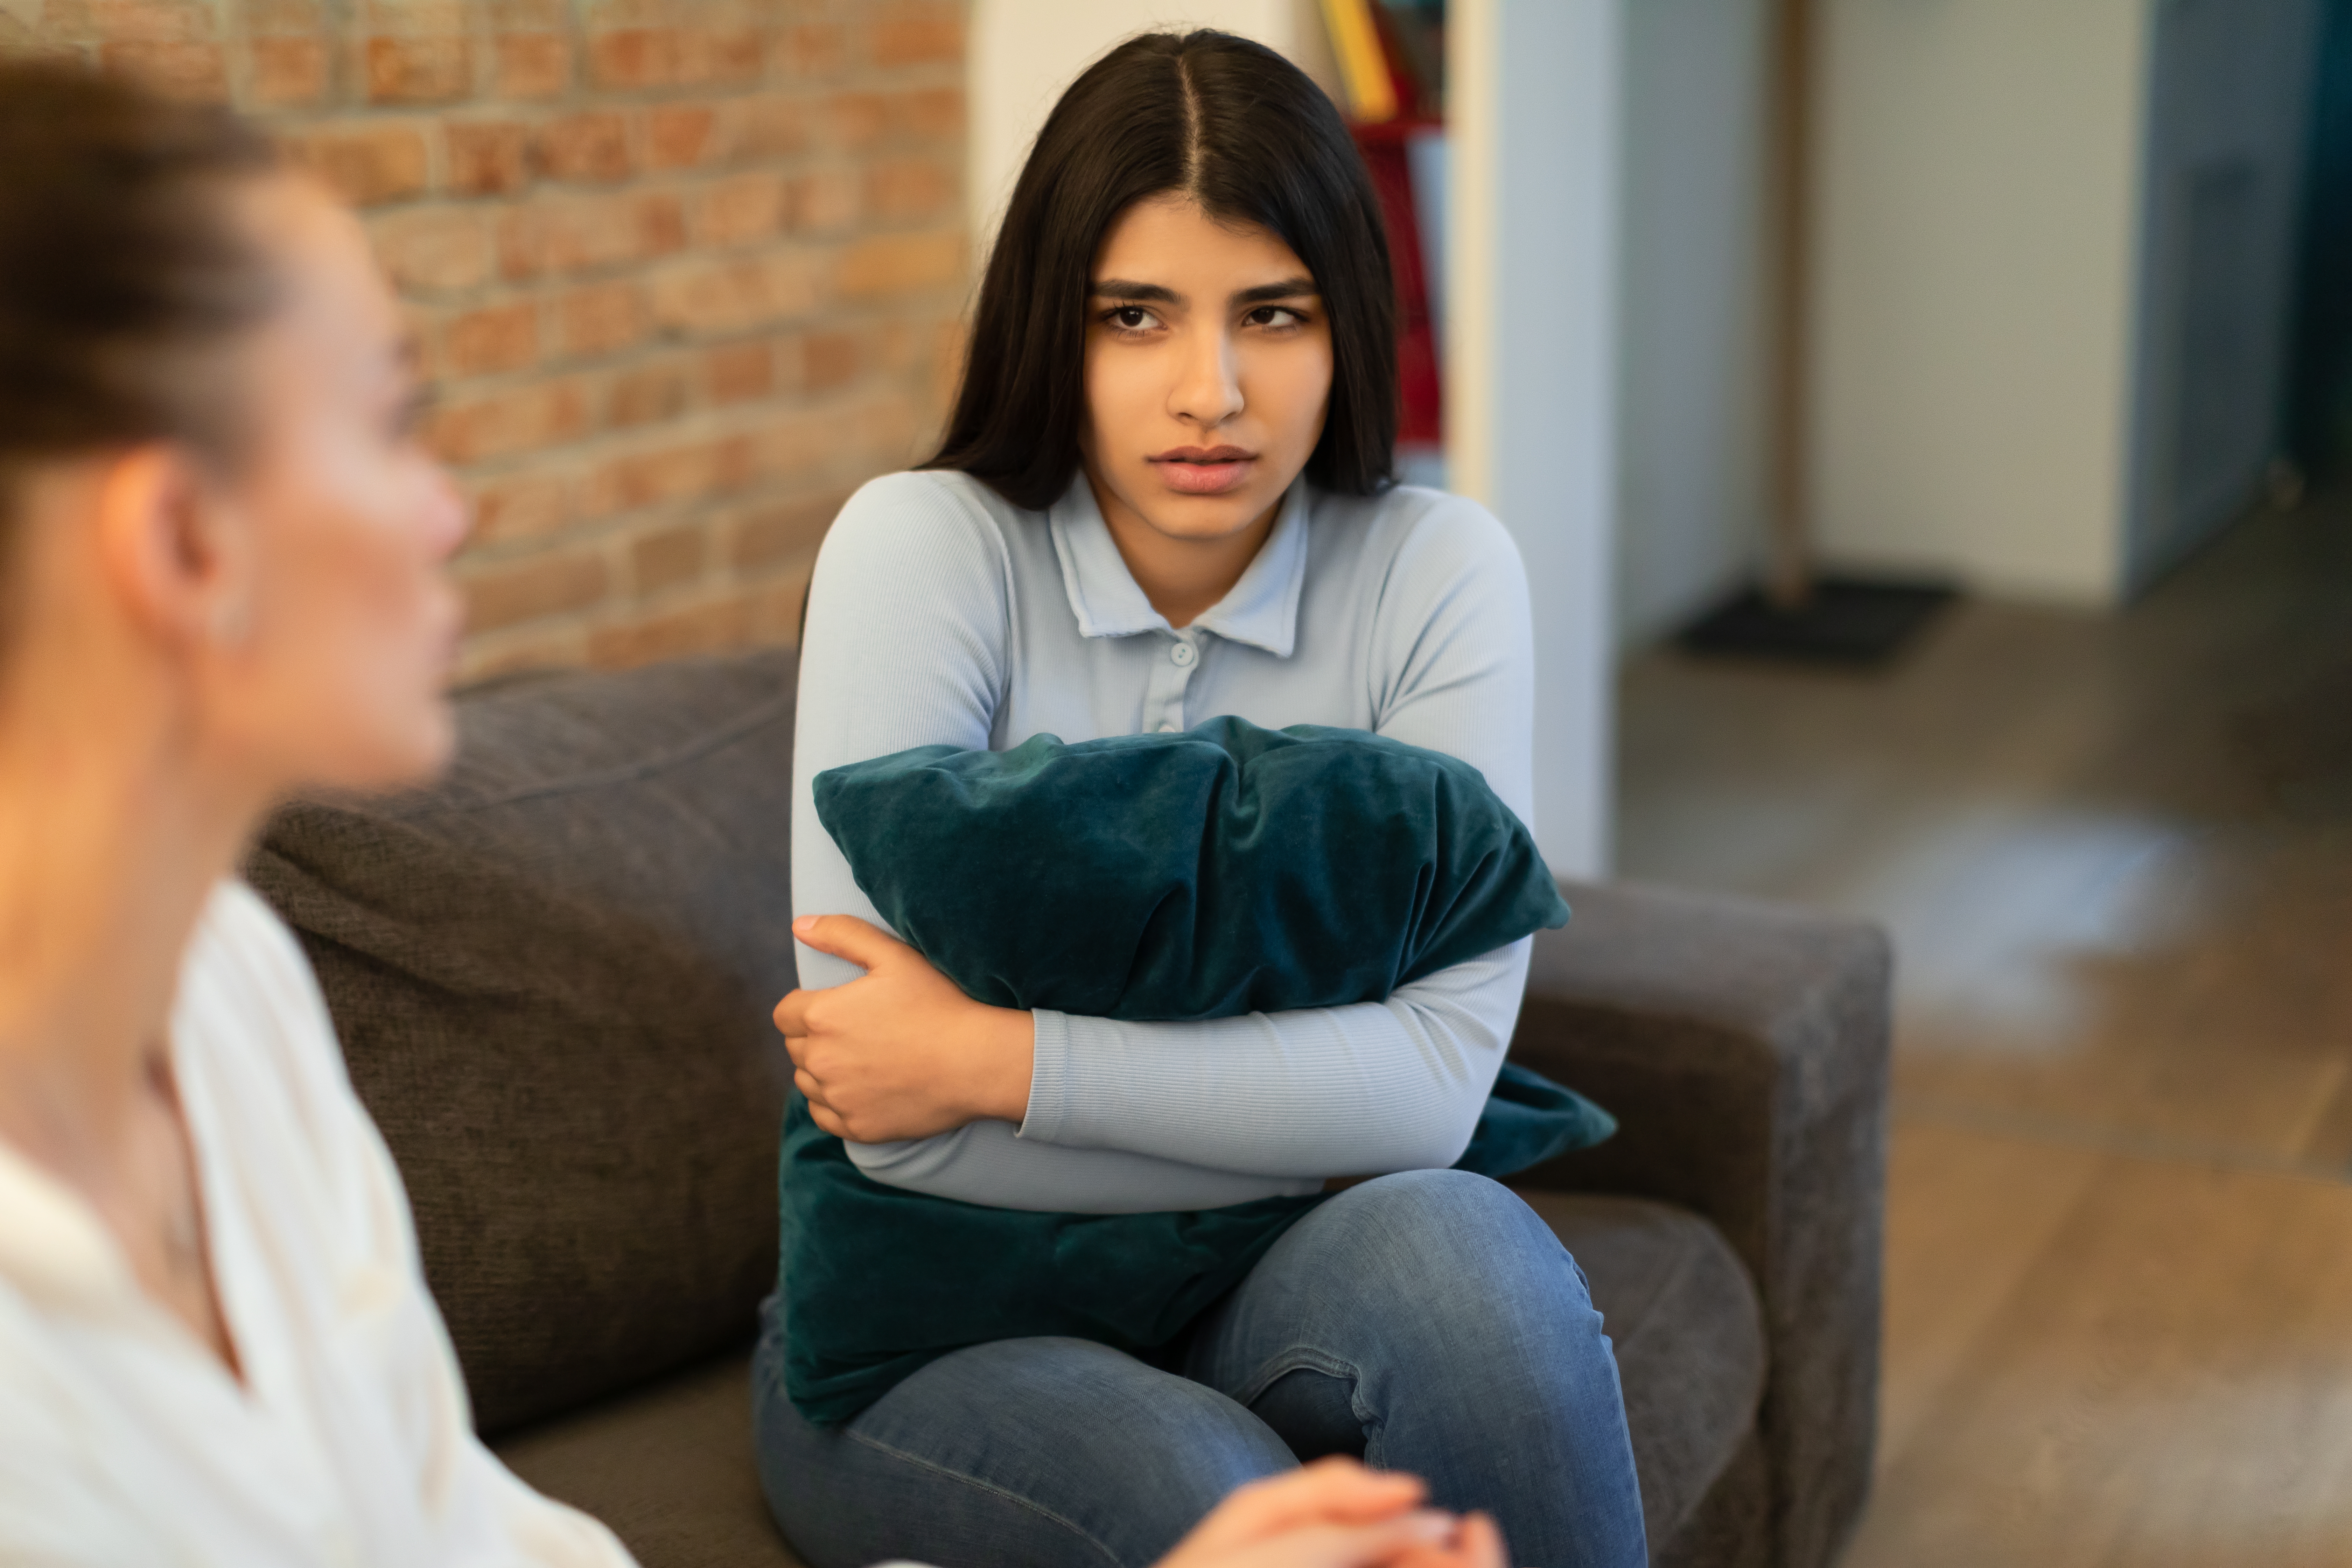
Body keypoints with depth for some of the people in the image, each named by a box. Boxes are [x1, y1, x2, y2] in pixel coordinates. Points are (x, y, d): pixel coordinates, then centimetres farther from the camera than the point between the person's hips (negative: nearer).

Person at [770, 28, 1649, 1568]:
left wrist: (996, 1058, -19)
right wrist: (1311, 1122, -14)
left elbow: (1437, 1077, -15)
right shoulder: (921, 548, -12)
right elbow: (897, 1131, -19)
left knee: (1461, 1251, -29)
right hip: (935, 1339, -2)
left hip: (1270, 1312, 2)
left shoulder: (1440, 570, -6)